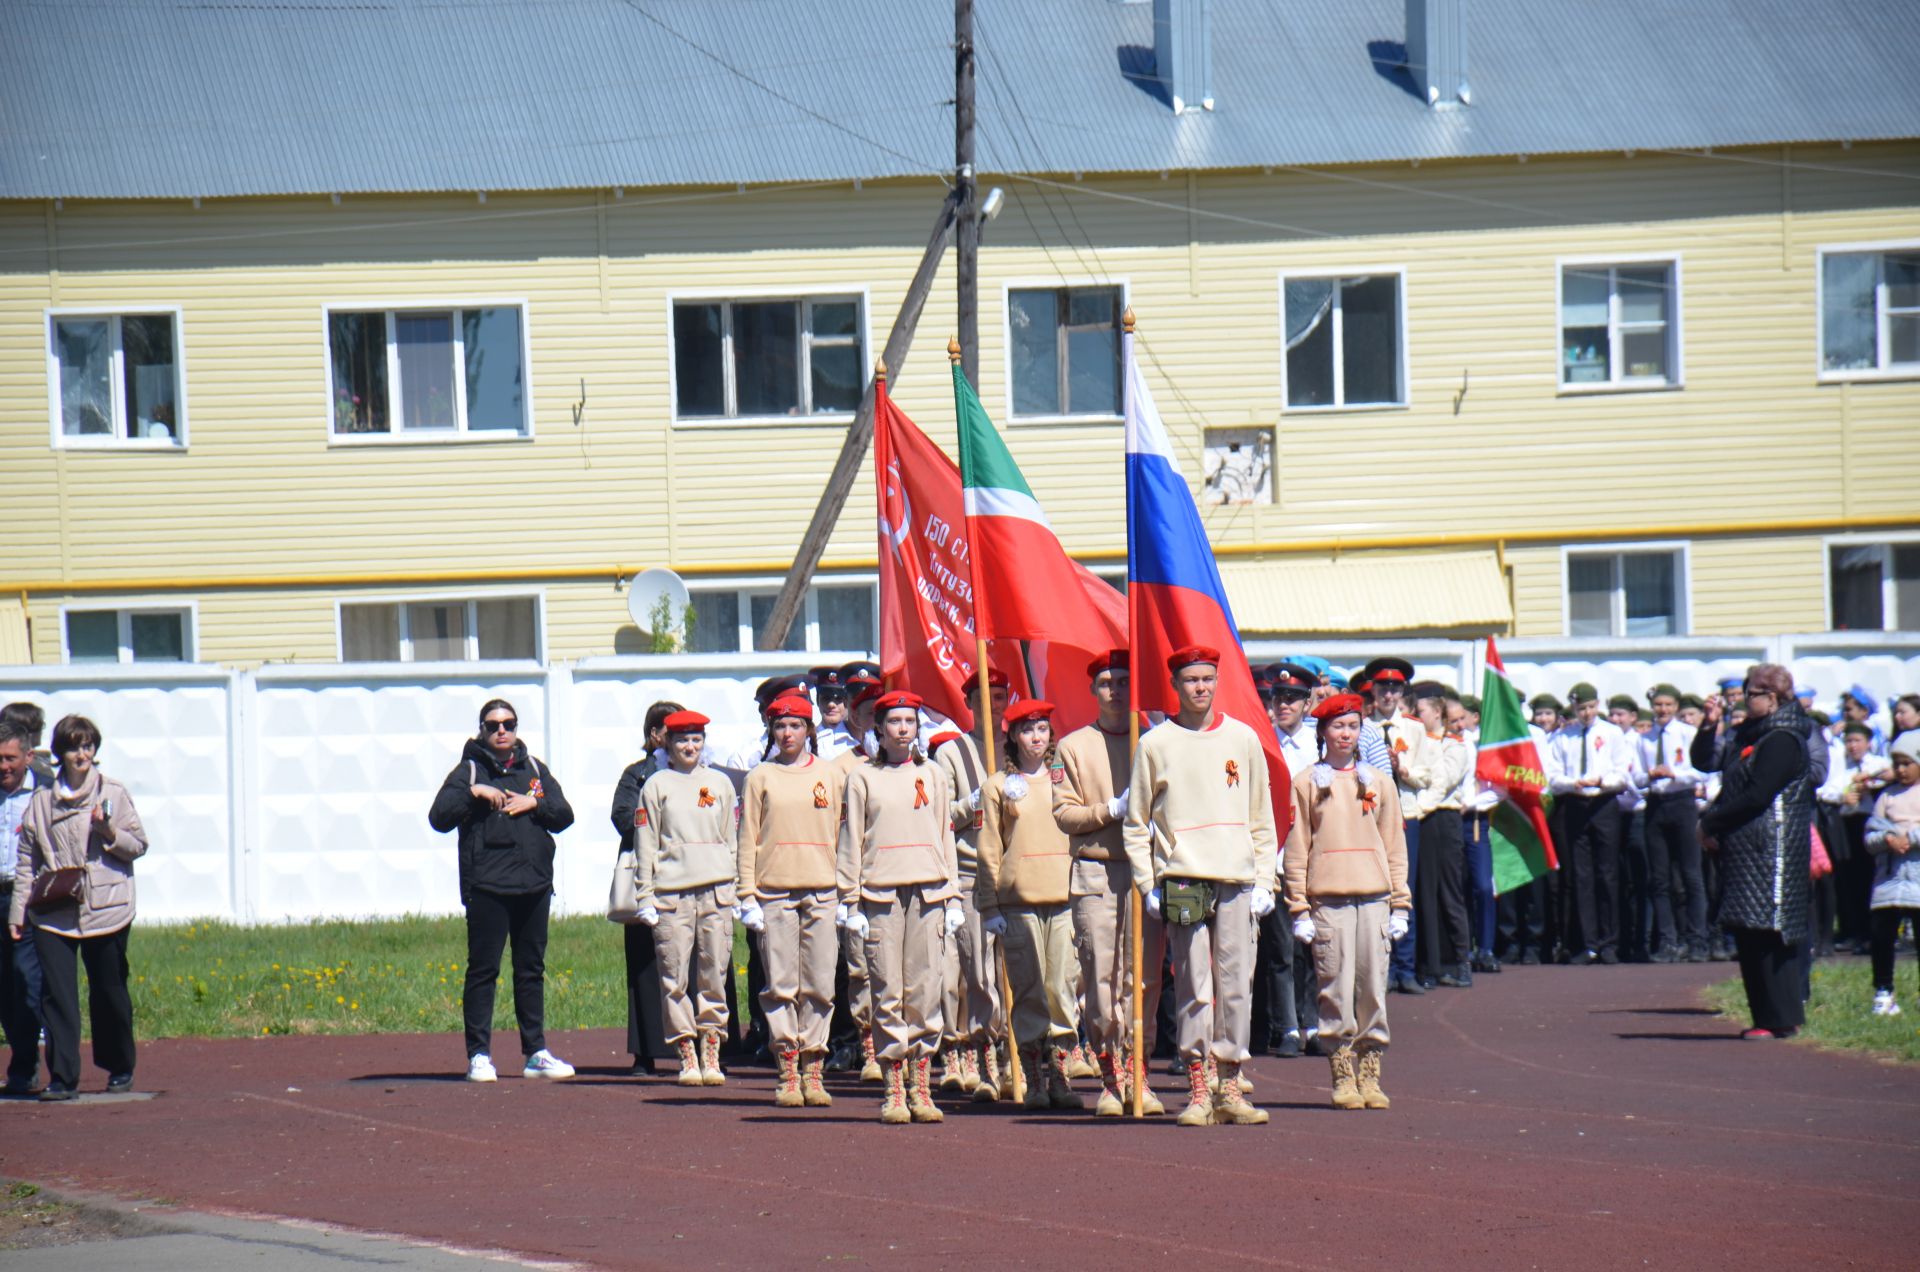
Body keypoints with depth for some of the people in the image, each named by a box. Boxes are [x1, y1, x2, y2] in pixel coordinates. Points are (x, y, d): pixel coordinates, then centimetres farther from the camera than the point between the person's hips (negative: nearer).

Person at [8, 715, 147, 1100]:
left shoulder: (113, 794, 2)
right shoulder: (41, 801, 7)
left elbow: (138, 845, 4)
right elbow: (26, 859, 10)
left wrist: (111, 832, -15)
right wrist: (18, 909, 5)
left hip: (106, 909, -1)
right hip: (53, 913, 1)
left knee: (109, 993, 9)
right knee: (56, 994, -6)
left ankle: (120, 1068, 28)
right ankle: (62, 1078, -4)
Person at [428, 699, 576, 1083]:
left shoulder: (535, 770, 15)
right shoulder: (469, 770, 2)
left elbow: (564, 816, 11)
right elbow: (439, 818, -7)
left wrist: (534, 803, -5)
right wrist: (473, 792, -18)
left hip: (534, 885, 4)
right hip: (486, 888, -4)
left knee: (532, 970, 9)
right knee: (483, 970, -4)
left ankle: (536, 1052, 15)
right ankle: (479, 1055, -1)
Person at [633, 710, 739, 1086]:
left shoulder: (720, 783, 13)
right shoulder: (656, 785, 7)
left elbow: (732, 840, 16)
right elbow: (645, 844, 6)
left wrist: (735, 889, 11)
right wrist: (645, 897, 0)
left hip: (715, 891, 2)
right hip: (671, 891, -2)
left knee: (714, 974, 0)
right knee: (675, 977, -3)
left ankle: (711, 1055, 6)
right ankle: (686, 1057, 3)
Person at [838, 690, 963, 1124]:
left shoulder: (932, 774, 13)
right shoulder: (863, 778, 6)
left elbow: (946, 836, 15)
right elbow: (851, 842, 5)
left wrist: (953, 898, 9)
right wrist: (851, 903, -2)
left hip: (928, 892, 2)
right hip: (881, 892, -2)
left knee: (926, 990, -1)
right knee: (887, 993, -4)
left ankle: (921, 1088, 4)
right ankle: (894, 1092, 0)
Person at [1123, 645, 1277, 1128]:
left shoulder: (1243, 739, 11)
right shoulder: (1154, 745, 5)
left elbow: (1262, 818, 13)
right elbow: (1136, 823, 6)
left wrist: (1265, 881, 6)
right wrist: (1148, 884, -2)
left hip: (1236, 880, 2)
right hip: (1181, 879, -2)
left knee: (1236, 985, -1)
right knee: (1193, 988, -3)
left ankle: (1230, 1088, 4)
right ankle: (1197, 1090, 1)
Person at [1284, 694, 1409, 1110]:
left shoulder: (1379, 782, 13)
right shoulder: (1306, 783, 5)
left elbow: (1395, 846, 14)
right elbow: (1296, 848, 4)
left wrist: (1400, 905, 7)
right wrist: (1299, 909, -3)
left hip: (1374, 895, 2)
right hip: (1327, 898, -2)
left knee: (1373, 985, 0)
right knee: (1336, 986, -4)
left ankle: (1369, 1073, 6)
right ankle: (1342, 1075, 2)